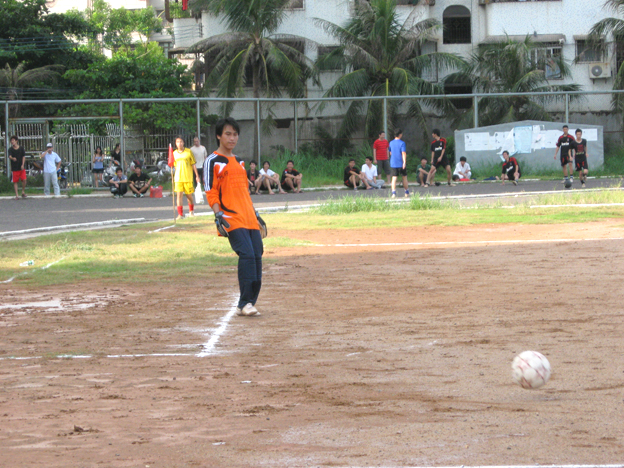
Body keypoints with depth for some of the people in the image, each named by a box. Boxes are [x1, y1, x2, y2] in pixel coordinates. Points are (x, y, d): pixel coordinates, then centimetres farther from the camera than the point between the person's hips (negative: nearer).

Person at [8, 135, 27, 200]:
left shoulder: (21, 148, 4)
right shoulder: (11, 149, 0)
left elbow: (23, 157, 5)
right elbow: (9, 156, -15)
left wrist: (22, 165, -7)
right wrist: (12, 158, -40)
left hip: (21, 167, 1)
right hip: (14, 168, -1)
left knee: (24, 180, -10)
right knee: (15, 181, 0)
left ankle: (23, 192, 11)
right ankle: (16, 195, 4)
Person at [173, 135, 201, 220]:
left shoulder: (188, 151, 0)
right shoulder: (174, 153, 7)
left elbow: (193, 164, 4)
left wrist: (197, 176, 3)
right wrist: (173, 177, 17)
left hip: (188, 177, -2)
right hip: (178, 177, 2)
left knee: (189, 195, 7)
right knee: (179, 194, -8)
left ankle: (191, 210, 33)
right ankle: (180, 214, -7)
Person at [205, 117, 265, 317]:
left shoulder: (239, 161, 22)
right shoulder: (213, 162, -1)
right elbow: (210, 192, -7)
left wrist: (255, 214, 25)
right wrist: (219, 215, -18)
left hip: (249, 218, 8)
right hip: (232, 220, -8)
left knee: (257, 257, 0)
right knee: (247, 255, -20)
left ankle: (248, 303, 7)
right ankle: (244, 304, -17)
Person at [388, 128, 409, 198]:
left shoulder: (391, 143, 7)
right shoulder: (402, 143, -9)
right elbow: (404, 153, -17)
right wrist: (404, 162, -21)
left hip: (393, 163, 3)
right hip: (401, 163, -3)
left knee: (394, 178, -3)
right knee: (404, 177, 13)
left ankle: (393, 192, -17)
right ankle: (407, 192, 22)